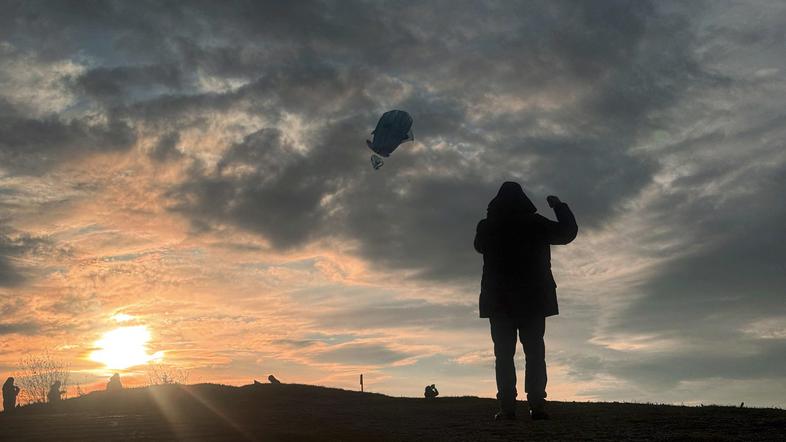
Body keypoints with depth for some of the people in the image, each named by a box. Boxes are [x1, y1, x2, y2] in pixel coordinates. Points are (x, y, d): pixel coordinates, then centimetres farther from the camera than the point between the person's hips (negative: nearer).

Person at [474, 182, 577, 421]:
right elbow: (568, 232, 5)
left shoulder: (487, 227, -1)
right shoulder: (534, 224, -6)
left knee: (504, 354, 2)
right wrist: (559, 206, 17)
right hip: (533, 299, -1)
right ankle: (537, 405, -3)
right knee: (534, 352, 3)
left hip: (498, 299, 1)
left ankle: (507, 406, -5)